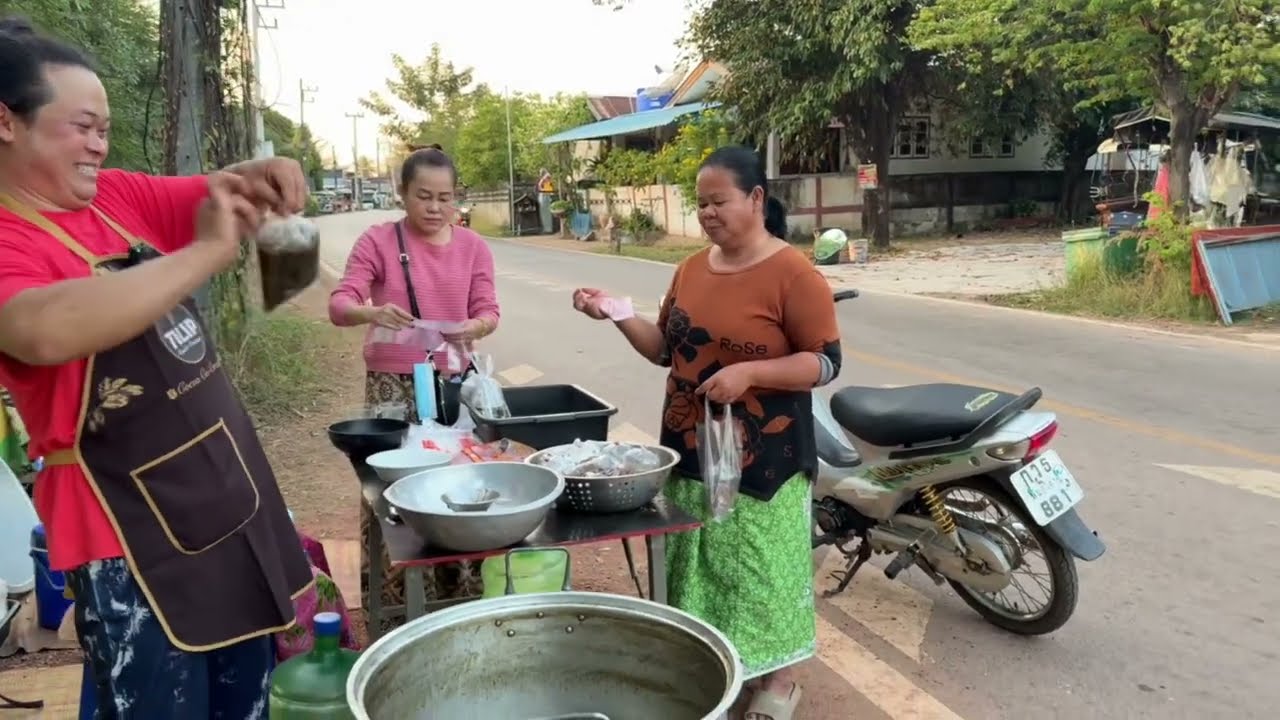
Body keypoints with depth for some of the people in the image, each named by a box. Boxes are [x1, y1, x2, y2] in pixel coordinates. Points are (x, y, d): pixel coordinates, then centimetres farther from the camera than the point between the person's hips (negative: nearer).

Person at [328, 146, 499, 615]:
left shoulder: (472, 247, 3)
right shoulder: (377, 242, -5)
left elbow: (489, 311, 1)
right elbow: (338, 305, -11)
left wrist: (474, 327, -22)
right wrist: (371, 313, -33)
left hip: (453, 380, 2)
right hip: (392, 384, -2)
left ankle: (462, 592, 23)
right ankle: (392, 601, 13)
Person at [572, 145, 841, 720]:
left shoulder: (793, 274, -12)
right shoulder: (693, 268, 8)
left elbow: (826, 362, -13)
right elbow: (667, 349, 12)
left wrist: (749, 372, -25)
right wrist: (618, 315, -4)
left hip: (762, 457, -6)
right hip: (693, 450, 6)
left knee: (764, 565, 5)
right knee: (700, 561, 15)